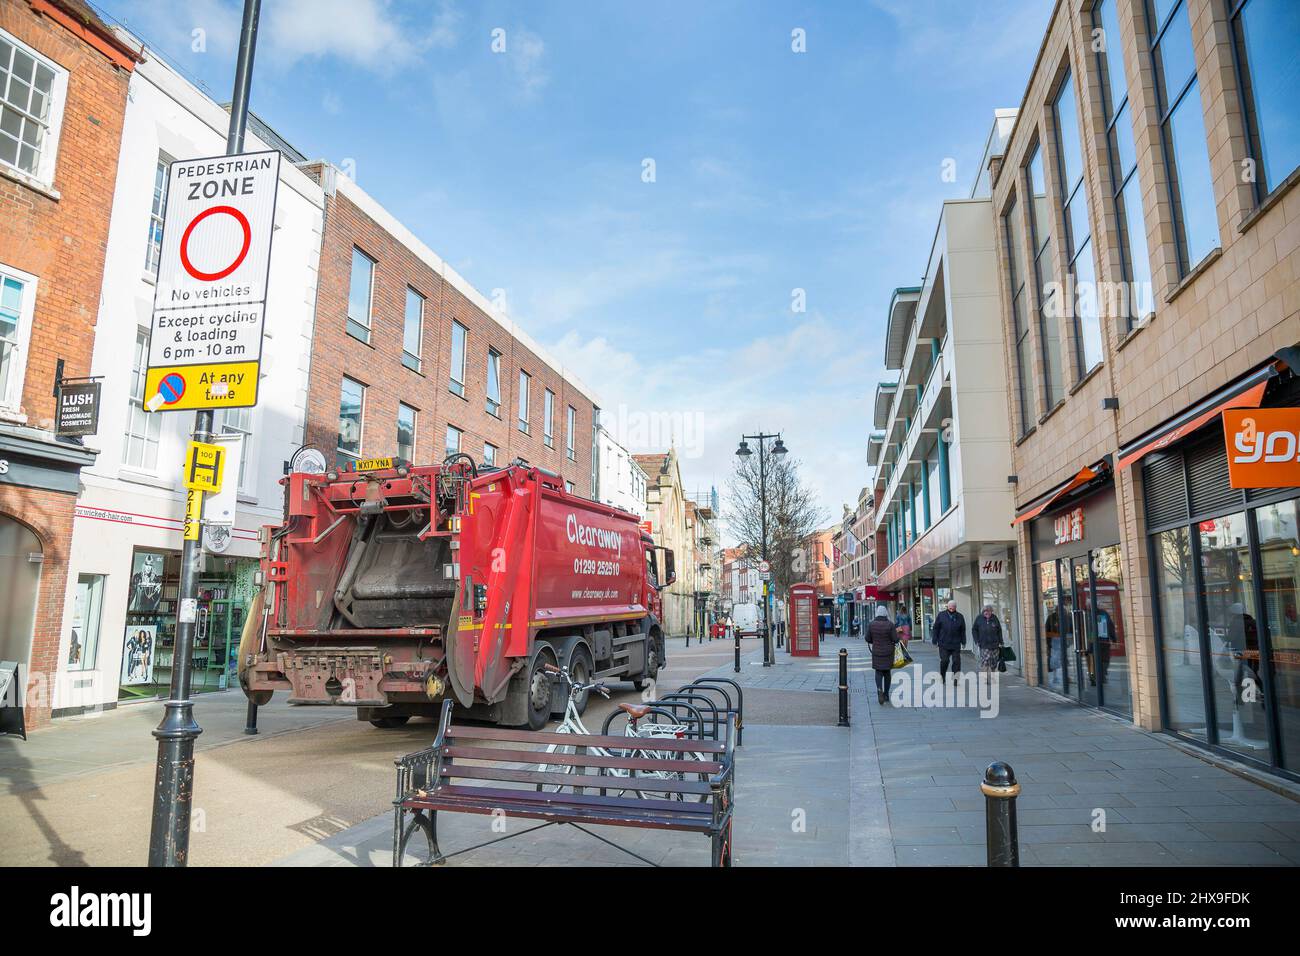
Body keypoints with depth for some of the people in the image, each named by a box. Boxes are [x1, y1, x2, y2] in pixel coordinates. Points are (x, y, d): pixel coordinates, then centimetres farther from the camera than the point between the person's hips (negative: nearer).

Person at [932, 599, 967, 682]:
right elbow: (936, 628, 4)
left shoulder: (960, 617, 8)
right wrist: (935, 641, 1)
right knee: (944, 661, -1)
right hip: (944, 644, -1)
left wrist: (963, 642, 7)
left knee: (956, 661, 0)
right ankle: (942, 677, 18)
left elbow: (963, 630, 11)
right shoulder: (941, 615, 4)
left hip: (956, 644, 1)